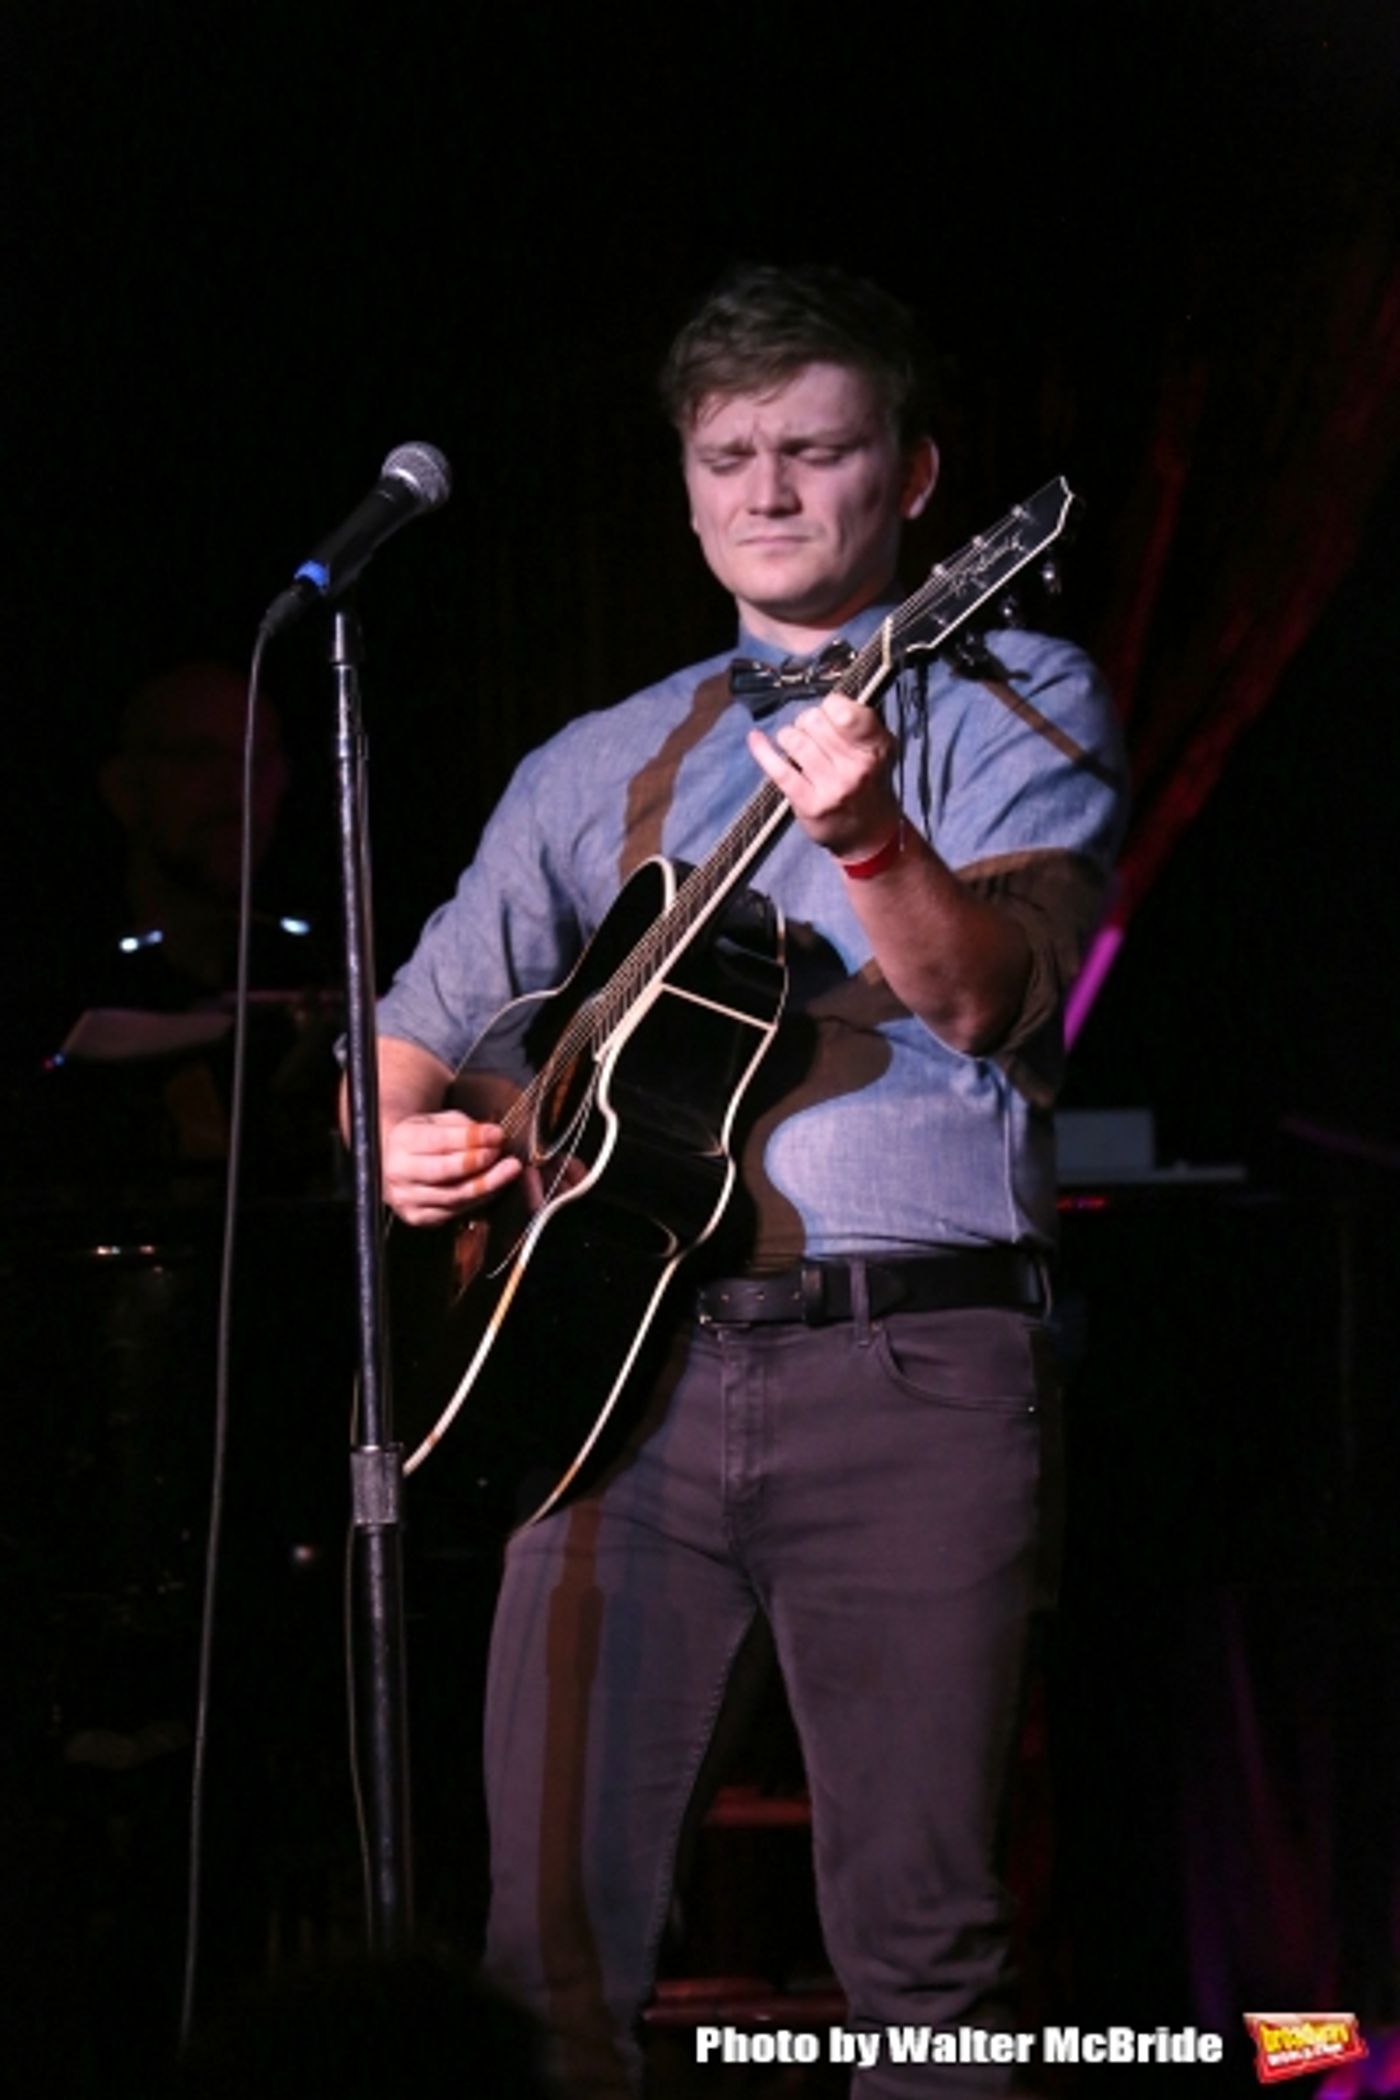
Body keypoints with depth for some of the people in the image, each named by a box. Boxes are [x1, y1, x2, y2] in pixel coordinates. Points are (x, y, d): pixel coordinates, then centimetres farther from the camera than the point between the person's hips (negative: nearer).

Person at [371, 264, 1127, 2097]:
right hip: (631, 1356, 3)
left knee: (923, 1936, -7)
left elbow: (991, 996, -10)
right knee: (550, 1920, -3)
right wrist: (404, 1138, 2)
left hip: (912, 1369, -3)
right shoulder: (604, 768, 20)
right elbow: (426, 1024, 25)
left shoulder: (1014, 707, 8)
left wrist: (869, 835, -29)